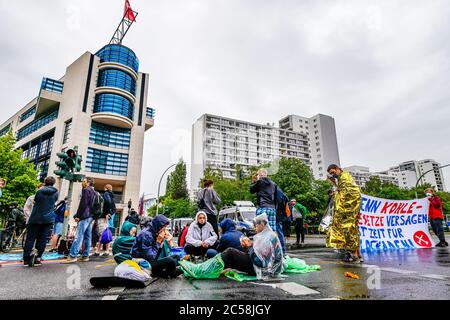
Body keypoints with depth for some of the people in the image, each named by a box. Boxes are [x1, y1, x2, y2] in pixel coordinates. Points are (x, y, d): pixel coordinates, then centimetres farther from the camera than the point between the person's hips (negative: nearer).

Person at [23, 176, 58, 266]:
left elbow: (35, 200, 11)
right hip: (48, 219, 1)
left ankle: (26, 260, 5)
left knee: (30, 238, 7)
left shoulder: (39, 191, -4)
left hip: (35, 218, 0)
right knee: (42, 239, 7)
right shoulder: (55, 193, -1)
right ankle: (37, 259, 7)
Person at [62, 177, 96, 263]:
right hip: (91, 216, 9)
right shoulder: (94, 192, 22)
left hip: (85, 216, -9)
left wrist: (77, 216, -11)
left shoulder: (86, 190, -5)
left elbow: (83, 204, -14)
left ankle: (72, 256, -15)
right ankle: (85, 256, 9)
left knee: (79, 236, -12)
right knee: (87, 237, 7)